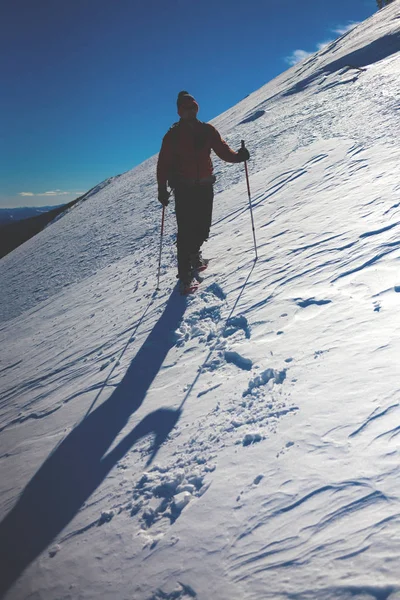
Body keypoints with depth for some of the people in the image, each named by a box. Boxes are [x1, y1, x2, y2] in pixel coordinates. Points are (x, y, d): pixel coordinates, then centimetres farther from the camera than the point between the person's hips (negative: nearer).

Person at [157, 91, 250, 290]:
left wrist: (237, 156, -16)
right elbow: (164, 163, -4)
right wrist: (162, 189, -12)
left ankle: (194, 254, 38)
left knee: (203, 226, 8)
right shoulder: (173, 135, 0)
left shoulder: (207, 130, 8)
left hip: (205, 186, 4)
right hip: (183, 188, -3)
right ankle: (185, 273, -2)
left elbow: (223, 150, 6)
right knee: (186, 230, -8)